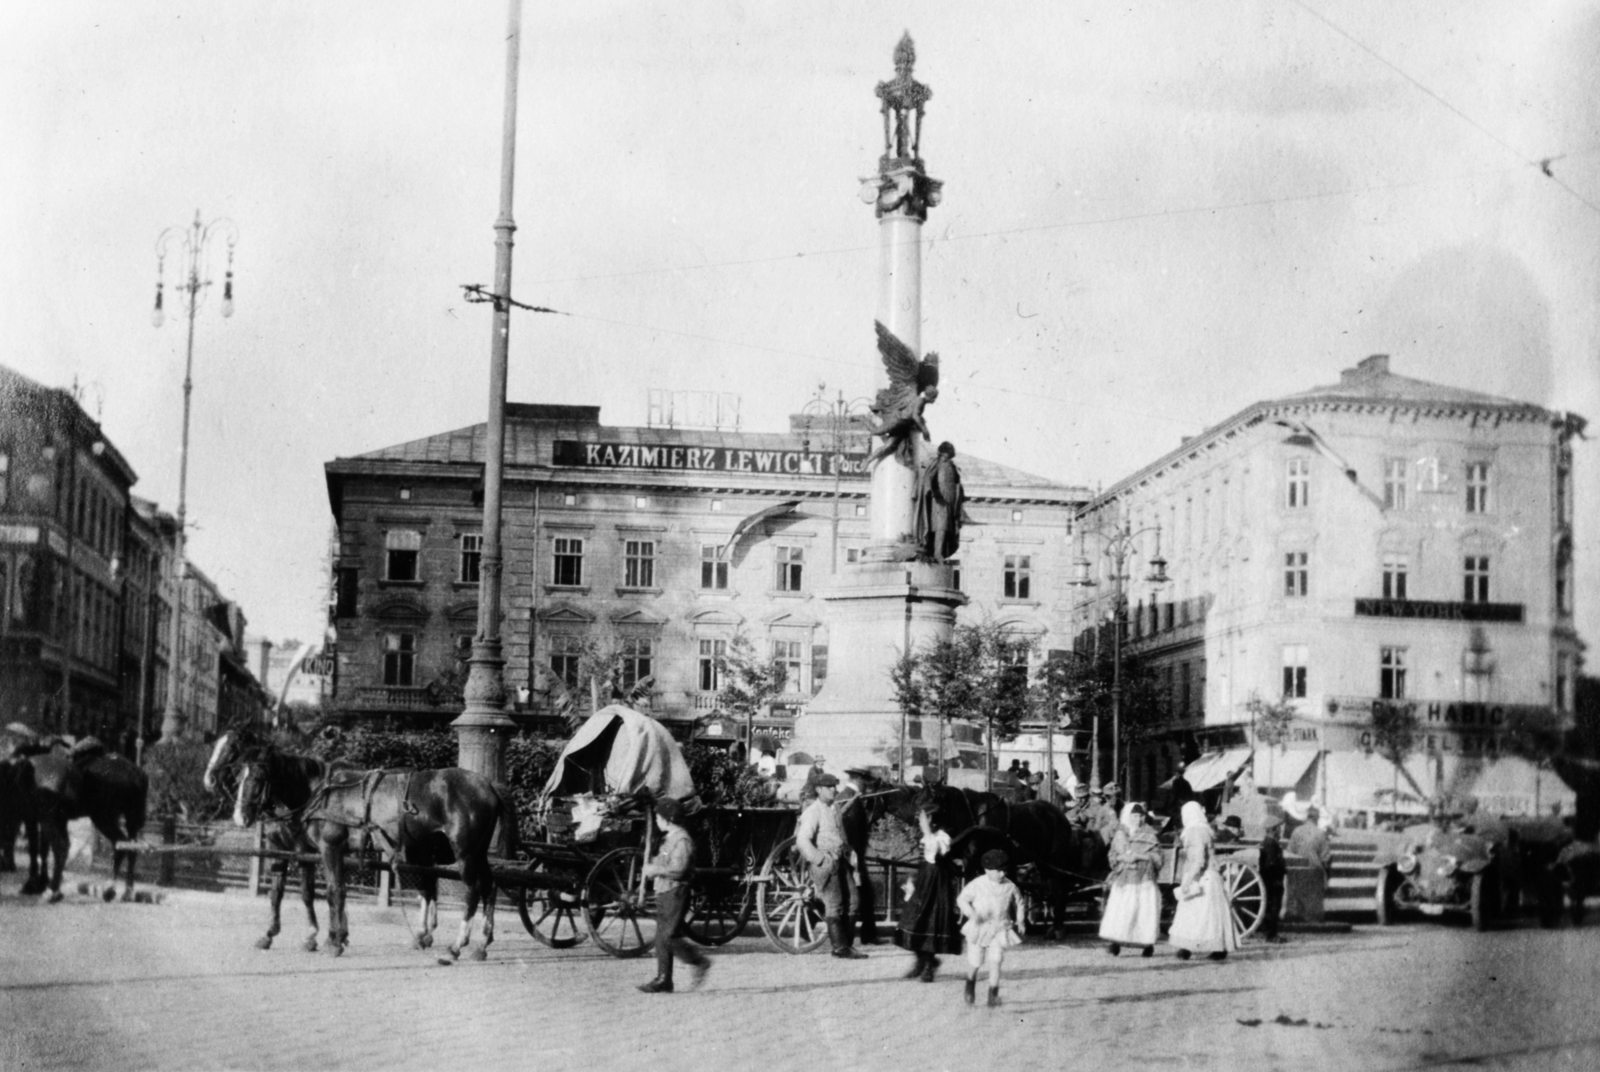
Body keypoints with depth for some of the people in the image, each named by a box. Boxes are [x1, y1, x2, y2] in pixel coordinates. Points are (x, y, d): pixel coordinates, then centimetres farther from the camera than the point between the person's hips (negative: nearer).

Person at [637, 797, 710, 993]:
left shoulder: (682, 840, -14)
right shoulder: (668, 838, 17)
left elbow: (678, 870, -22)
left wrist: (655, 869, -14)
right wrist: (652, 864, 7)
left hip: (675, 893, -10)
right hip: (664, 893, 10)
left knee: (670, 936, -11)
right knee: (662, 938, 7)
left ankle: (700, 963, 3)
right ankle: (663, 980, 8)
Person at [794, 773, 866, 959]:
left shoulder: (834, 809, 15)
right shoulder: (812, 812, -10)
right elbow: (802, 841, -17)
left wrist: (847, 853, 15)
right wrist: (821, 859, -19)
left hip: (841, 860, 8)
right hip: (825, 864, -8)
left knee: (848, 901, 6)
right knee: (834, 906, -5)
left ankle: (847, 943, 15)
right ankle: (840, 948, -1)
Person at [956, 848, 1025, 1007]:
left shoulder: (1009, 886, -4)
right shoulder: (977, 885, -11)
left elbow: (1018, 903, 13)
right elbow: (961, 899, -6)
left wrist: (1020, 922, 7)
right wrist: (972, 914, -22)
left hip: (1000, 930, 1)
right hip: (978, 928, -1)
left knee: (996, 961, -13)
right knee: (975, 962, 5)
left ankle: (993, 995, -6)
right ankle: (970, 984, 37)